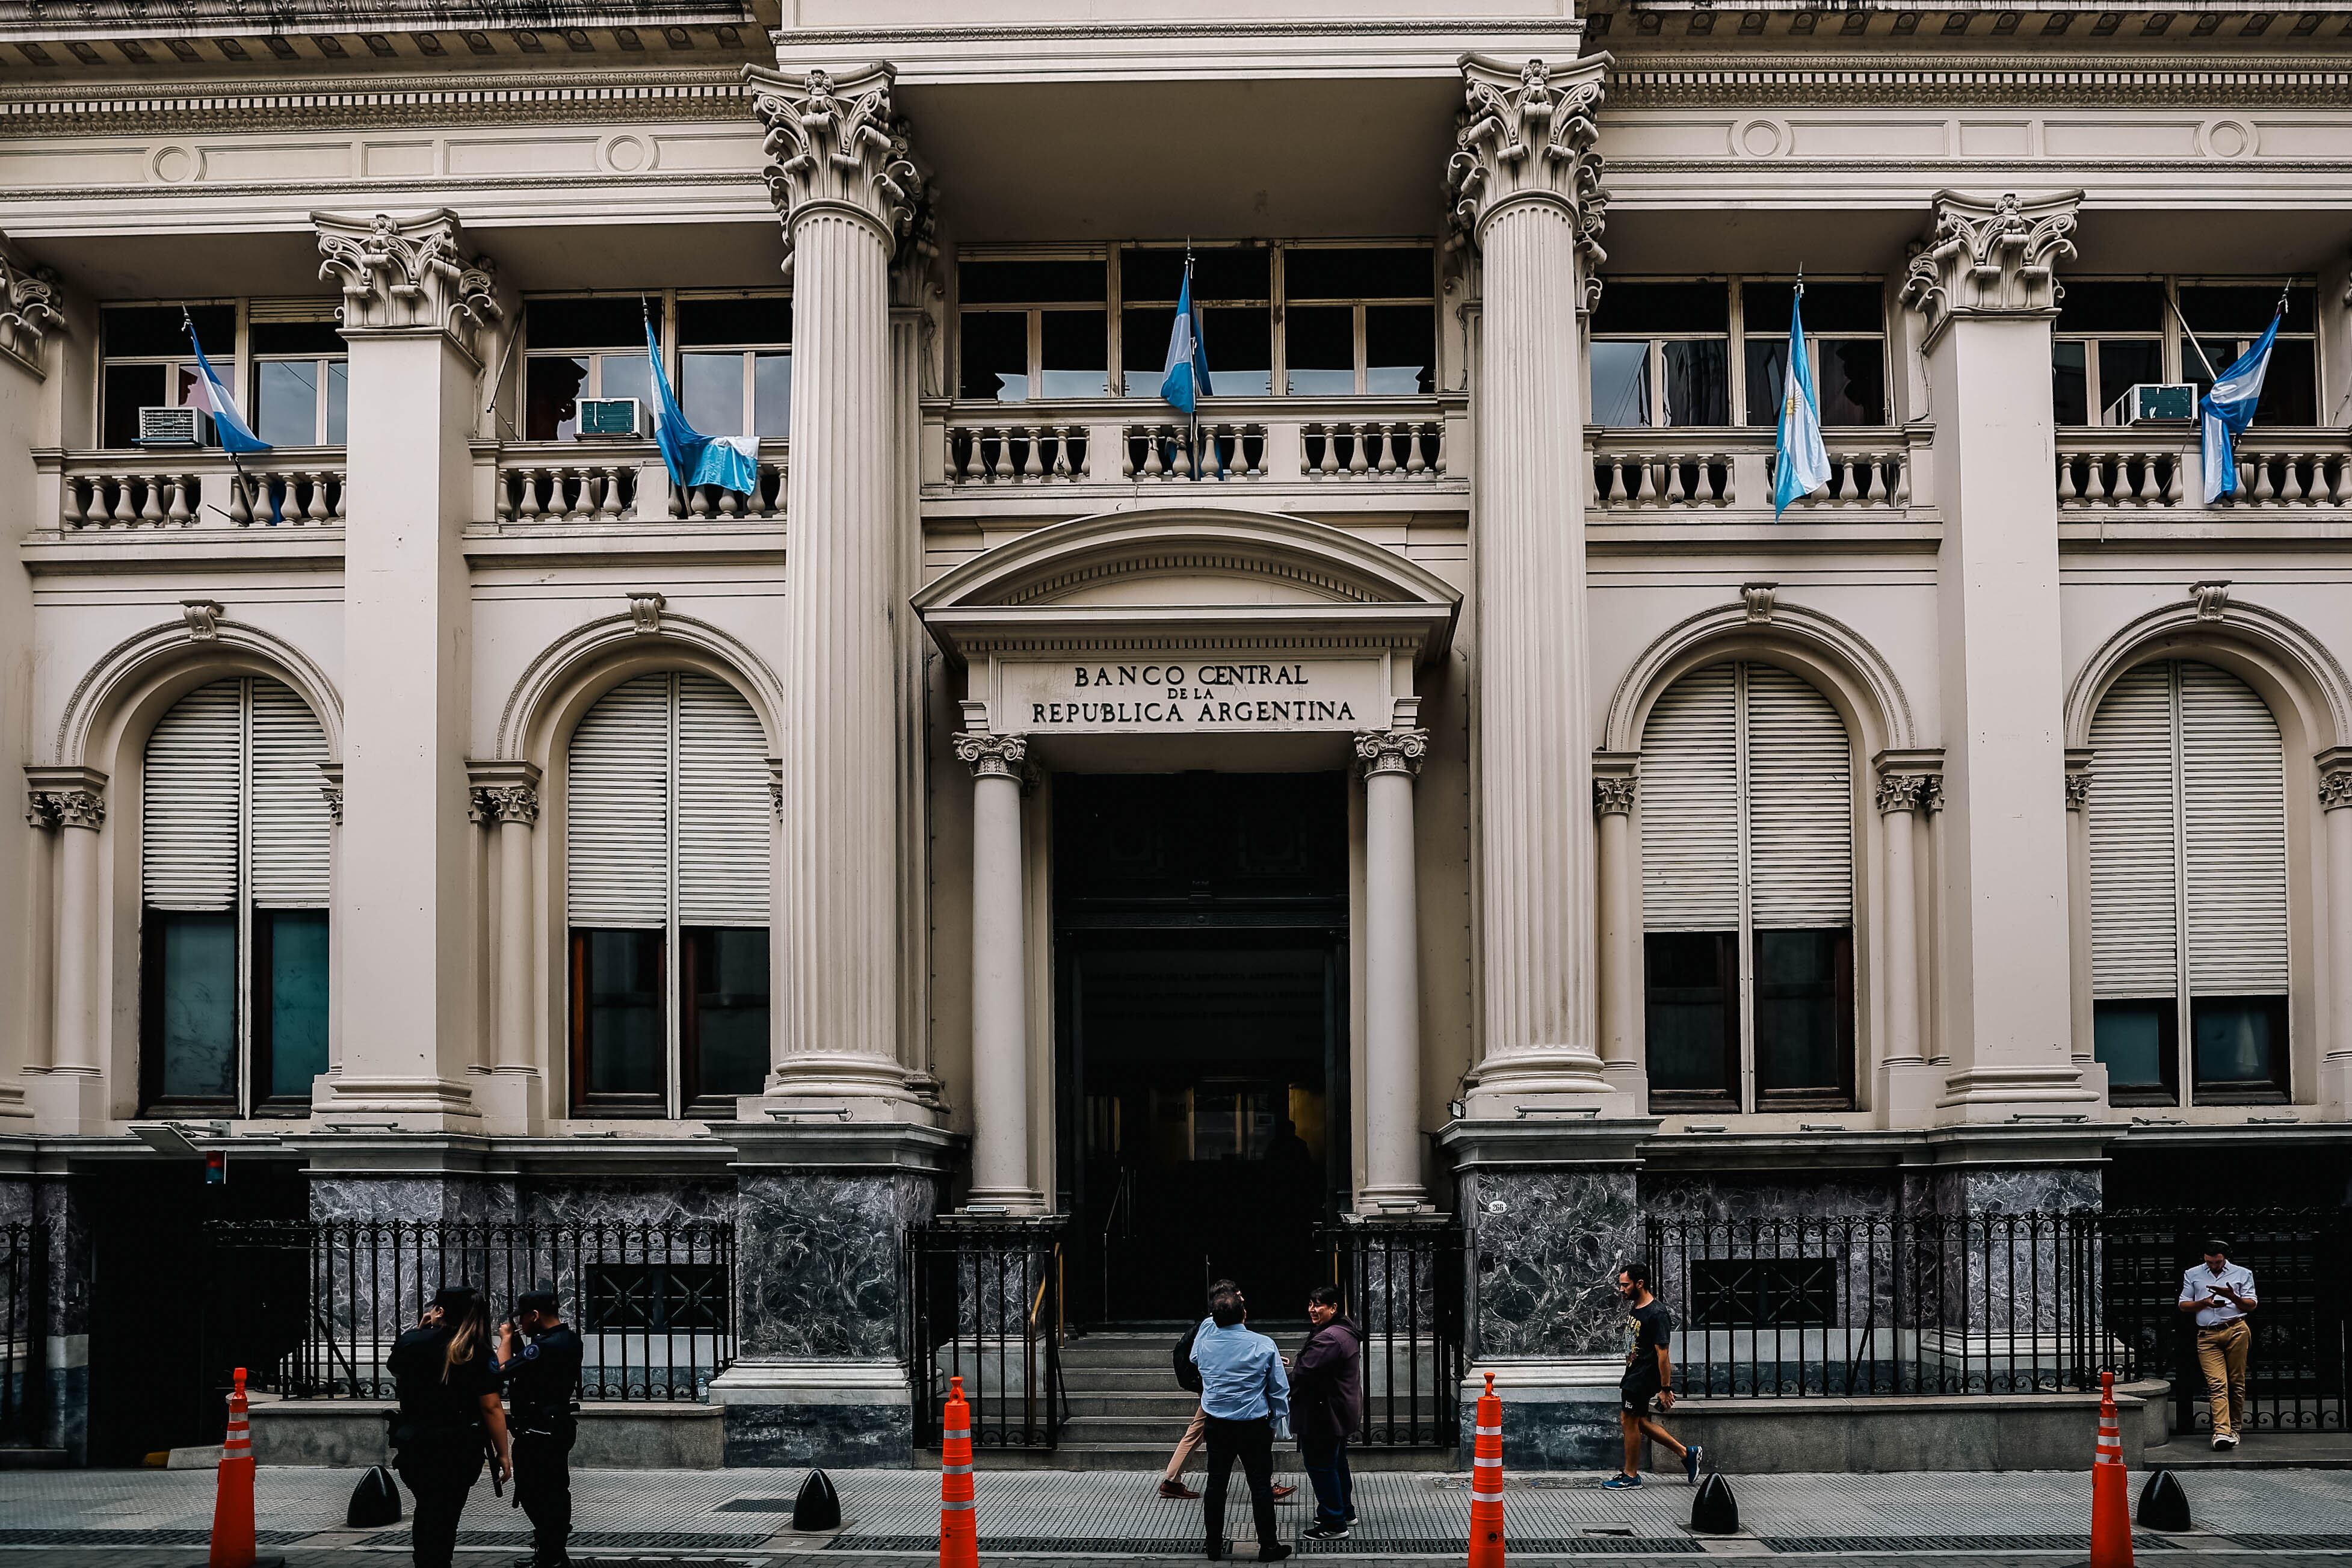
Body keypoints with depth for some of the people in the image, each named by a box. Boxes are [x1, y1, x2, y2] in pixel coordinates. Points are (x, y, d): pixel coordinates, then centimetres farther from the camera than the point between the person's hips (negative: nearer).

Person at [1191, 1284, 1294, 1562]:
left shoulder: (1205, 1338, -4)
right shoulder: (1264, 1345, -12)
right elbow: (1279, 1390, -7)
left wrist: (1217, 1316, 25)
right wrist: (1280, 1425, 5)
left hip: (1216, 1424, 3)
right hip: (1254, 1426, -3)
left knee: (1216, 1483, 12)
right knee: (1261, 1486, 5)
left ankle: (1214, 1546, 17)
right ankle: (1268, 1546, 9)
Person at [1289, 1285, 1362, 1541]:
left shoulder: (1329, 1339, -26)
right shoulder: (1346, 1331, 10)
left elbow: (1303, 1372, -26)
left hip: (1326, 1414, -11)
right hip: (1341, 1412, 11)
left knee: (1321, 1465, -3)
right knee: (1337, 1462, 23)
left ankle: (1334, 1525, 1)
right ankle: (1345, 1512, 37)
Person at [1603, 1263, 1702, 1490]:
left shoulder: (1657, 1314, -22)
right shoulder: (1634, 1307, 8)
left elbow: (1663, 1354, -22)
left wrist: (1665, 1389, -22)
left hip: (1644, 1378, -10)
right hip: (1633, 1374, 10)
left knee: (1630, 1422, 0)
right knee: (1638, 1422, 15)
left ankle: (1631, 1476, 14)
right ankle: (1687, 1453, 23)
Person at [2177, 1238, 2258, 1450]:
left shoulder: (2242, 1274, 13)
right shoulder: (2193, 1275, 17)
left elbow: (2251, 1305, 9)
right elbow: (2183, 1305, 16)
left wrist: (2232, 1297, -10)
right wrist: (2205, 1303, -3)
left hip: (2236, 1331, 0)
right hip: (2207, 1335, 0)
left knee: (2237, 1383, 1)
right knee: (2217, 1384, -12)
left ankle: (2233, 1428, 12)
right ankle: (2222, 1431, -23)